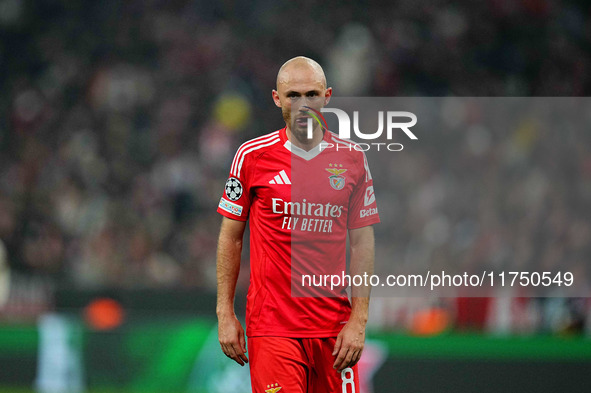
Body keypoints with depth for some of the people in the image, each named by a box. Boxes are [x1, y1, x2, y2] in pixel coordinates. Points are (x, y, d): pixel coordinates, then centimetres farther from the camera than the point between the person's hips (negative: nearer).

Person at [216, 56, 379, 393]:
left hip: (334, 325, 2)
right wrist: (225, 314, 1)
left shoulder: (352, 159, 6)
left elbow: (362, 242, 7)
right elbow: (231, 237, 7)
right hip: (271, 324, -2)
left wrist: (359, 320, -2)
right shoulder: (252, 156, 1)